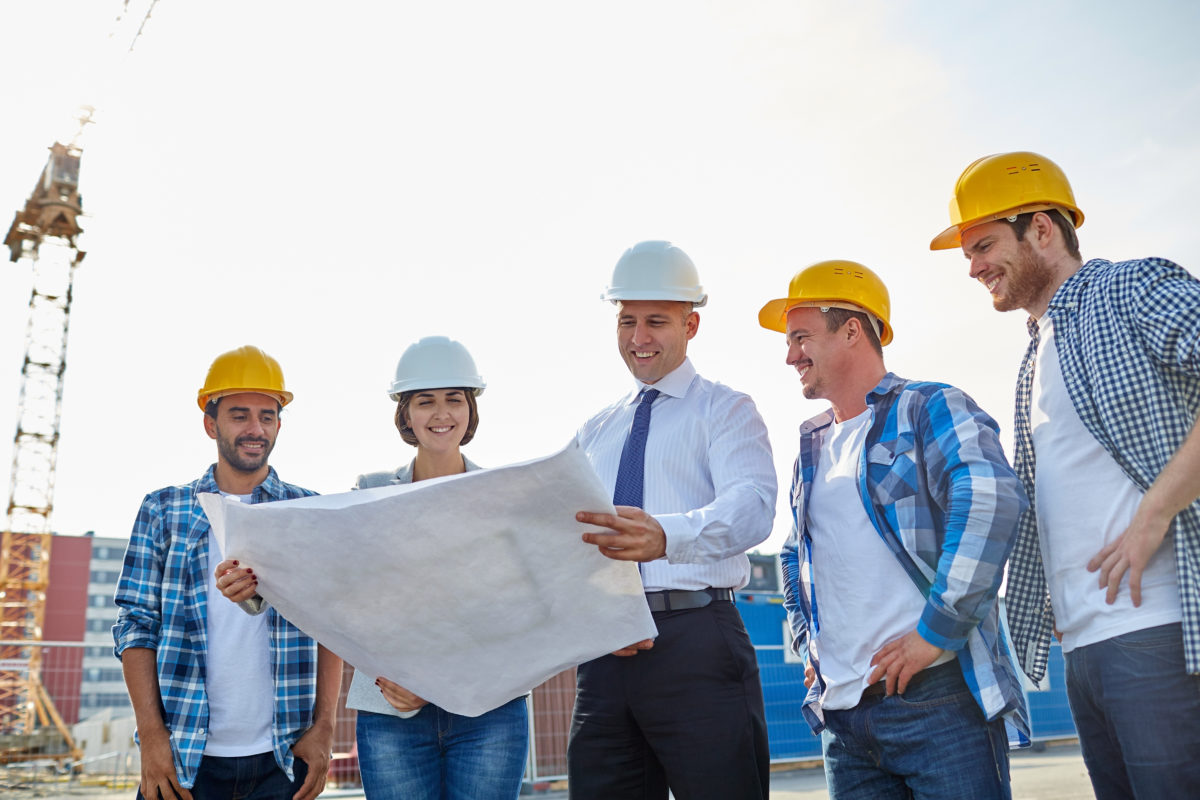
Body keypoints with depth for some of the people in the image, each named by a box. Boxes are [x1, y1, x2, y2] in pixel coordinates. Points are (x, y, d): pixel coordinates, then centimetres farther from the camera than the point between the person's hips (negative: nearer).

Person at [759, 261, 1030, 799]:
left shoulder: (930, 409, -2)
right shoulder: (812, 446, 18)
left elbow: (990, 500, -21)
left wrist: (935, 632, -21)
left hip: (936, 696, -6)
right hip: (840, 710, 7)